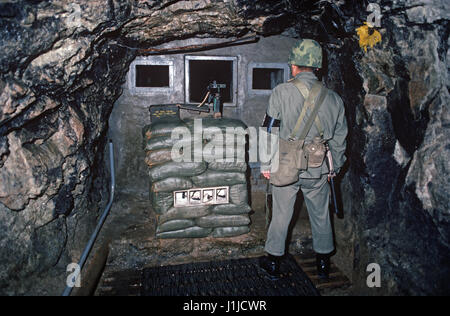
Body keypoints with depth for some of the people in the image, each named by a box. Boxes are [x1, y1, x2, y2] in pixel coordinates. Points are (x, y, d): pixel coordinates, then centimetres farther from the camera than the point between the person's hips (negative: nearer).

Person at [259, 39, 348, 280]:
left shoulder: (282, 92, -10)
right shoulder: (333, 98, 0)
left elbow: (269, 131, -9)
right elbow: (339, 138, 7)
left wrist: (266, 165, 0)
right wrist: (334, 167, 19)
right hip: (318, 170, 3)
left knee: (281, 215, 12)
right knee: (321, 216, 19)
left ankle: (273, 263, 28)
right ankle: (323, 263, 36)